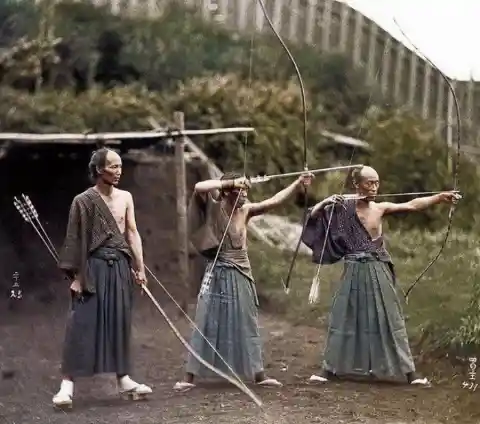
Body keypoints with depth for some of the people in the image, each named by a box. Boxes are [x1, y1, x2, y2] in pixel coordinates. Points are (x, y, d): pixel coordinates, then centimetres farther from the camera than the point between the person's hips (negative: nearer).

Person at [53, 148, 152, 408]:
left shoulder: (125, 197, 9)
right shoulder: (84, 201, -5)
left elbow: (132, 233, 7)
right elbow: (75, 241, -6)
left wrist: (140, 267, 1)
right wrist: (76, 276, -10)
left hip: (120, 266, 5)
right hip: (94, 266, -5)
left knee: (120, 322, 9)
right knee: (82, 323, -8)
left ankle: (123, 379, 17)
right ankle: (68, 382, -7)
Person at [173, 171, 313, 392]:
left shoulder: (245, 210, 5)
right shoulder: (214, 208, -9)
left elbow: (274, 201, 5)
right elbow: (199, 188, -27)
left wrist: (298, 183, 0)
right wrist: (230, 182, -24)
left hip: (241, 274, 6)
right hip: (219, 274, -6)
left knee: (247, 324, 11)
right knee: (207, 323, -4)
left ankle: (258, 374, 19)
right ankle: (190, 377, 0)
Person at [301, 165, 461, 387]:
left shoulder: (381, 208, 0)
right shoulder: (343, 207, -2)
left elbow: (412, 205, -11)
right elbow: (313, 215, -1)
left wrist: (439, 197, -24)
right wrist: (325, 202, -19)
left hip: (378, 271, 1)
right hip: (354, 271, -1)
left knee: (390, 320, 2)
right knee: (344, 319, 5)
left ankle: (409, 372, 3)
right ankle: (330, 369, 15)